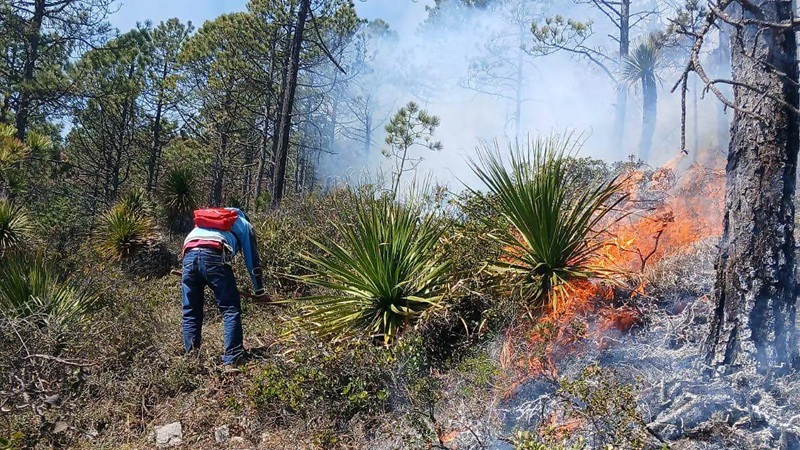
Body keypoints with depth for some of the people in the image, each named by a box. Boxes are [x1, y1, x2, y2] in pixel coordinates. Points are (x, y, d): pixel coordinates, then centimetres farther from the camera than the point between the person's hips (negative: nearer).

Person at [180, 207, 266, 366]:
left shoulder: (203, 220, 43)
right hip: (213, 256, -4)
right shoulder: (244, 224, 31)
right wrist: (259, 291, 38)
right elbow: (252, 260, 29)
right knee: (231, 309, 3)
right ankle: (232, 358, -3)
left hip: (189, 255, 4)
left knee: (190, 312, 14)